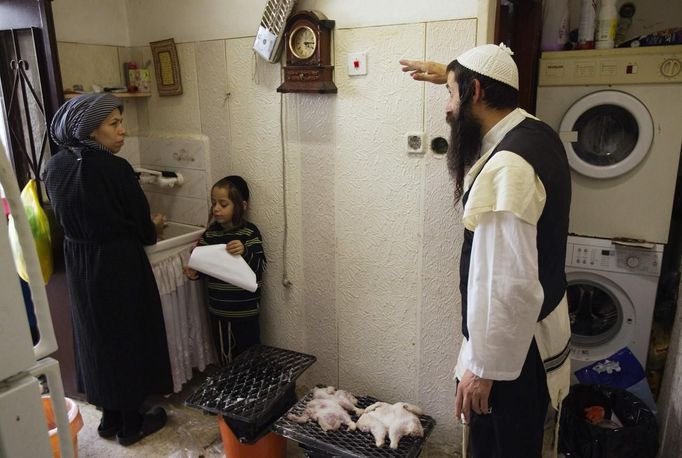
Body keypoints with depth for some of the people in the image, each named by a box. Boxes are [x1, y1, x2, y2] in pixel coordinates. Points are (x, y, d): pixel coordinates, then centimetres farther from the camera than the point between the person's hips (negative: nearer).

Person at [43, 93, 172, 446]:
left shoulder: (54, 167, 0)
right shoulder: (115, 169, -20)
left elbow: (68, 217, 10)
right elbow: (143, 229, -12)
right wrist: (155, 227, 9)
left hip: (78, 265, 7)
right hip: (118, 266, -7)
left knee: (97, 337, 19)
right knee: (128, 338, 9)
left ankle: (109, 418, 35)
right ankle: (131, 425, 24)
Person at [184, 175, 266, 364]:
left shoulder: (249, 232, -12)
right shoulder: (210, 232, 2)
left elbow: (260, 266, -16)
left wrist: (245, 252, -33)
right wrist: (195, 273, -6)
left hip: (245, 309, -4)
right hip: (218, 308, 5)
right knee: (225, 357, 18)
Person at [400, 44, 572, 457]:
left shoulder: (506, 168, -29)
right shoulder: (536, 132, 1)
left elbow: (510, 287, -31)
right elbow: (488, 95, 28)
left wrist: (483, 368, -21)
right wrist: (450, 75, 28)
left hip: (514, 346, -10)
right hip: (536, 330, 10)